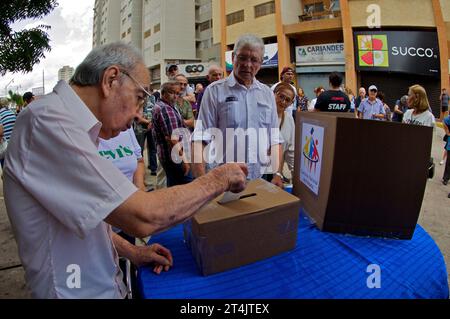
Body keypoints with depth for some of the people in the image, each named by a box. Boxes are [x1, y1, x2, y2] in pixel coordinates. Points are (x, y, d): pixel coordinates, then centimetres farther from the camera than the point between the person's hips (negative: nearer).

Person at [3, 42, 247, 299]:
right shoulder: (48, 117, -24)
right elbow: (143, 217, -31)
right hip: (82, 291, -8)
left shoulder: (61, 120, 8)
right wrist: (221, 178, -19)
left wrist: (134, 252, 6)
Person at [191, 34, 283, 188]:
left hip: (263, 180, 4)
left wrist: (278, 174, -1)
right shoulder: (215, 91, -4)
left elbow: (275, 139, 9)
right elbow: (201, 139, -10)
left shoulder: (267, 93, 9)